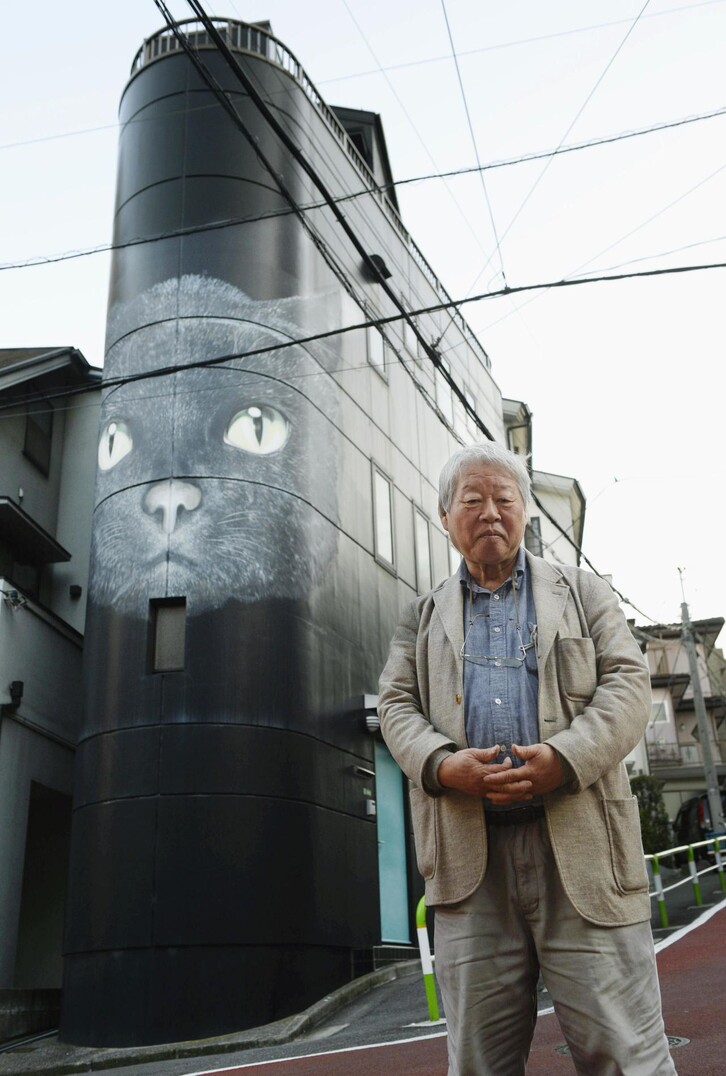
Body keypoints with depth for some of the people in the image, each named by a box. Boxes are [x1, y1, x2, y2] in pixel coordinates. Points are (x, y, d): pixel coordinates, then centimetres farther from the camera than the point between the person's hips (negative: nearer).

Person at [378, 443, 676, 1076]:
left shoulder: (582, 592, 14)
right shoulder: (424, 617, 19)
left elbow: (628, 683, 2)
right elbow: (398, 705, 10)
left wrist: (566, 757, -15)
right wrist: (441, 765, -12)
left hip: (580, 842, -1)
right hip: (470, 853, 2)